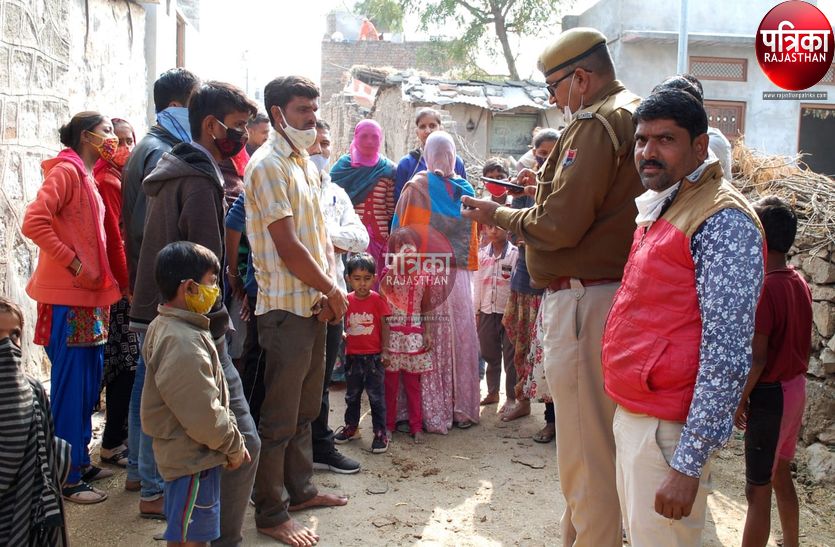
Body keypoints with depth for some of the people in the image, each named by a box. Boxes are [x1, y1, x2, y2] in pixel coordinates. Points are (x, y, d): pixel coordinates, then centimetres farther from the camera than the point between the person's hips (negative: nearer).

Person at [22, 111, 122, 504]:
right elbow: (34, 222, -21)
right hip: (67, 298, -9)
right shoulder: (65, 171, -10)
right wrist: (74, 264, -18)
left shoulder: (87, 177, 17)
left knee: (89, 384, 15)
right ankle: (67, 479, 5)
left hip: (89, 298, 9)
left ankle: (81, 461, 27)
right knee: (70, 386, -4)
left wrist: (105, 277, 10)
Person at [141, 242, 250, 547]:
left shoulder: (166, 327, 8)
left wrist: (231, 439, 13)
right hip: (192, 457, -10)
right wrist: (233, 446, -10)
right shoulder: (184, 343, -26)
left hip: (185, 452, 10)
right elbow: (204, 415, -26)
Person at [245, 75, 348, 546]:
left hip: (314, 304, 9)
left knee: (306, 408, 19)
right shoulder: (269, 166, -13)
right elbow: (288, 247, -19)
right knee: (280, 418, 0)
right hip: (286, 307, -9)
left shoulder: (306, 163, 15)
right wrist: (332, 291, -10)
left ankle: (300, 489, 34)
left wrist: (329, 290, -2)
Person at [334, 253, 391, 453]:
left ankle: (380, 433, 11)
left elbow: (385, 326, -4)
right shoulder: (347, 300, -1)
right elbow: (341, 323, 8)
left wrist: (385, 350, -6)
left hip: (374, 356, -4)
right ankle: (351, 427, 34)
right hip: (353, 355, 4)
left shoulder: (378, 300, -8)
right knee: (352, 395, 18)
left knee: (376, 396, 2)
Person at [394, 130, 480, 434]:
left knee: (432, 341, 0)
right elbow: (472, 236, 12)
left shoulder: (415, 187, -2)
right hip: (459, 274, 3)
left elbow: (401, 232, -2)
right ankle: (461, 408, 18)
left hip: (425, 272, -3)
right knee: (460, 338, 10)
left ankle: (433, 412, 4)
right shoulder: (465, 189, 7)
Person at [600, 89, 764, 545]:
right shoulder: (654, 209, 12)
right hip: (632, 415, 9)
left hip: (667, 429, -9)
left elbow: (727, 351, -23)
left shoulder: (722, 221, -17)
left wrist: (688, 464, -24)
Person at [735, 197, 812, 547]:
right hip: (796, 389, 9)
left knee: (758, 490, -1)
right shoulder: (800, 283, 4)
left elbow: (757, 357, -21)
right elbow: (803, 344, 12)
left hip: (770, 394, -8)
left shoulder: (764, 287, -21)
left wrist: (740, 400, -10)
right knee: (781, 474, 22)